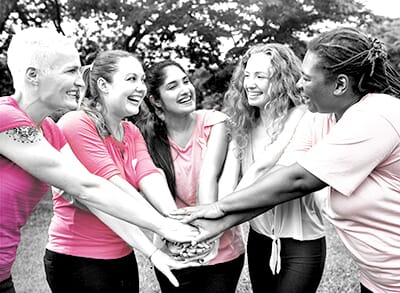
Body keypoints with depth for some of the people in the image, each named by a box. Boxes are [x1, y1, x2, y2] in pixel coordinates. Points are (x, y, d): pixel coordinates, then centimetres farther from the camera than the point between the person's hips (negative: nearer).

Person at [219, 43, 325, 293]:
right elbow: (228, 179, -8)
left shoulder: (300, 116, -13)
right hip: (259, 238, 5)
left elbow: (263, 166, -23)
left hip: (301, 243, -5)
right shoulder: (243, 127, 3)